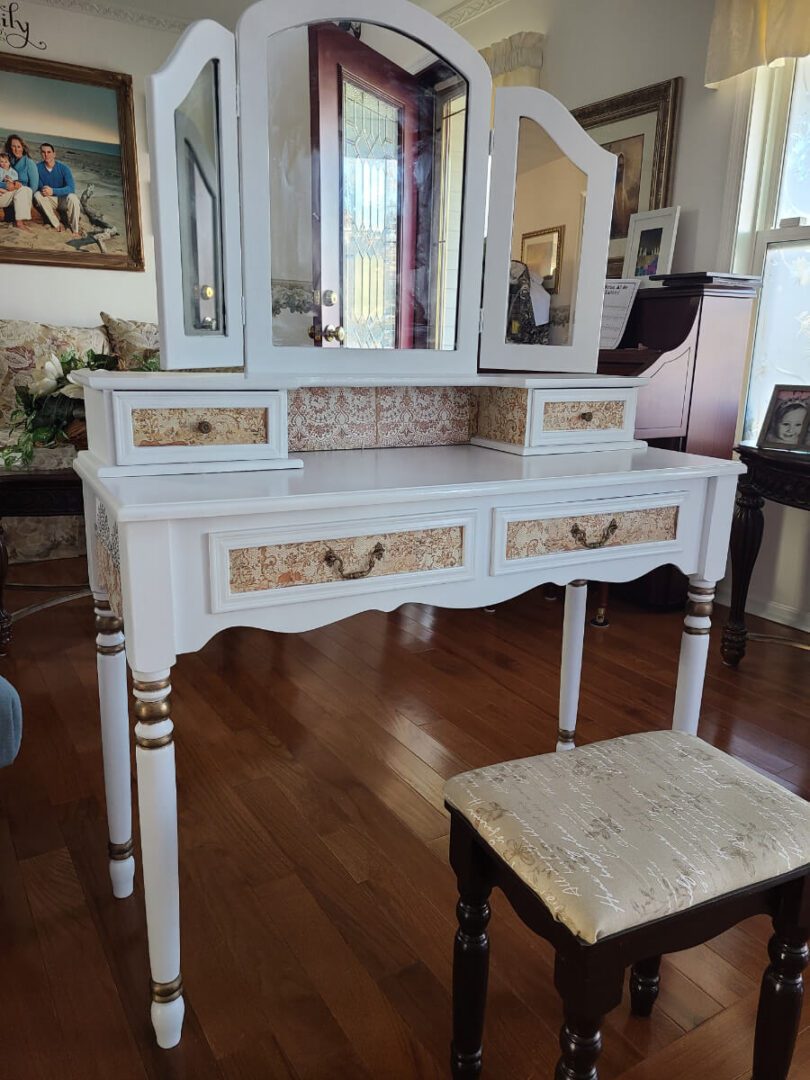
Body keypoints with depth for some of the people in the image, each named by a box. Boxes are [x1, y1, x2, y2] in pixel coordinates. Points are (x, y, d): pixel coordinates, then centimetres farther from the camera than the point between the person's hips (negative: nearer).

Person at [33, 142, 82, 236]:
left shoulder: (63, 168, -13)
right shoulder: (38, 167, -6)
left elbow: (71, 188, -24)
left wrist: (53, 191, -36)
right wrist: (42, 189, -30)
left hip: (64, 199, -3)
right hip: (50, 200, 3)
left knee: (72, 197, -34)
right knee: (37, 195, -26)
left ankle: (76, 229, -21)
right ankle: (57, 224, -23)